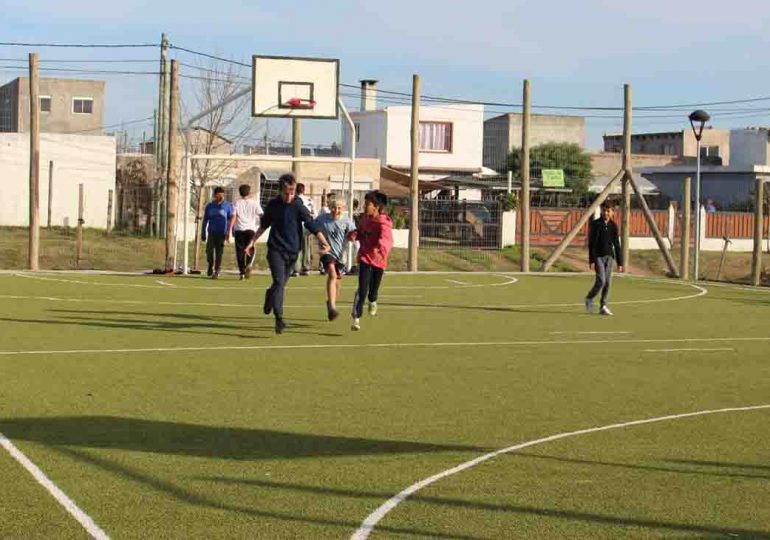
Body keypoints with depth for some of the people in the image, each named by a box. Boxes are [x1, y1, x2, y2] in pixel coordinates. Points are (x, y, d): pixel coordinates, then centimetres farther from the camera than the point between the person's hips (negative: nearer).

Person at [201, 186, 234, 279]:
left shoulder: (227, 206, 4)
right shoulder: (209, 206, 9)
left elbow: (231, 219, 9)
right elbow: (205, 220, 14)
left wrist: (229, 232, 3)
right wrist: (203, 233, 10)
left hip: (222, 233, -1)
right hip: (211, 232, 1)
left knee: (219, 253, -2)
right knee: (209, 251, -11)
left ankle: (217, 271, 6)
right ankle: (210, 266, 14)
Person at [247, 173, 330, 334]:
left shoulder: (298, 207, -8)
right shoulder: (273, 205, 1)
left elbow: (312, 226, -15)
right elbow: (264, 225, 18)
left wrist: (324, 243, -29)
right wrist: (252, 242, 20)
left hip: (292, 251, 0)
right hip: (275, 250, 0)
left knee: (281, 284, 12)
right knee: (279, 282, -14)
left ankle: (270, 295, 46)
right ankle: (279, 319, -15)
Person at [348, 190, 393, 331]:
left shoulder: (383, 223, -19)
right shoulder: (364, 218, 0)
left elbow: (386, 238, -36)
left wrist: (382, 250, -56)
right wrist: (354, 234, -6)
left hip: (378, 259, -2)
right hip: (365, 257, 2)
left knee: (374, 289, 15)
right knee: (362, 289, -14)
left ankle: (372, 301, 52)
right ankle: (356, 318, -10)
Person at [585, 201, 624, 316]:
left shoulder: (613, 226, 5)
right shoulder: (595, 224, -6)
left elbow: (617, 245, 9)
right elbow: (591, 244, -7)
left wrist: (620, 262, 6)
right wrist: (591, 261, -13)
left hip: (609, 256, 4)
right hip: (598, 256, -4)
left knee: (608, 282, 1)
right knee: (601, 281, -12)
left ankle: (603, 306, 10)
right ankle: (589, 299, 11)